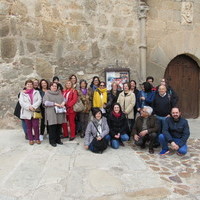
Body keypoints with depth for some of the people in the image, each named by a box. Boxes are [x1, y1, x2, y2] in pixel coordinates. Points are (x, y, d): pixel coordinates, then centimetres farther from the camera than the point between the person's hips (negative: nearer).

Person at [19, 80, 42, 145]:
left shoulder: (36, 92, 9)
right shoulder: (22, 93, 7)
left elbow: (39, 100, -3)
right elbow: (21, 102, -6)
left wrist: (34, 106, -17)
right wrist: (29, 107, -18)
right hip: (27, 113, 0)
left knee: (36, 126, -2)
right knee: (29, 127, 7)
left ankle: (37, 138, 14)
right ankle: (31, 139, 18)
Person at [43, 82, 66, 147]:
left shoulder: (59, 93, 19)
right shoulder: (47, 93, 3)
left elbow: (64, 99, 18)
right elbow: (45, 102, -9)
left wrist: (63, 102, -6)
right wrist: (55, 104, -15)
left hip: (59, 113, 5)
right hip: (51, 113, -4)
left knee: (59, 127, 5)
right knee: (52, 127, -4)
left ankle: (58, 139, 19)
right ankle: (52, 141, 8)